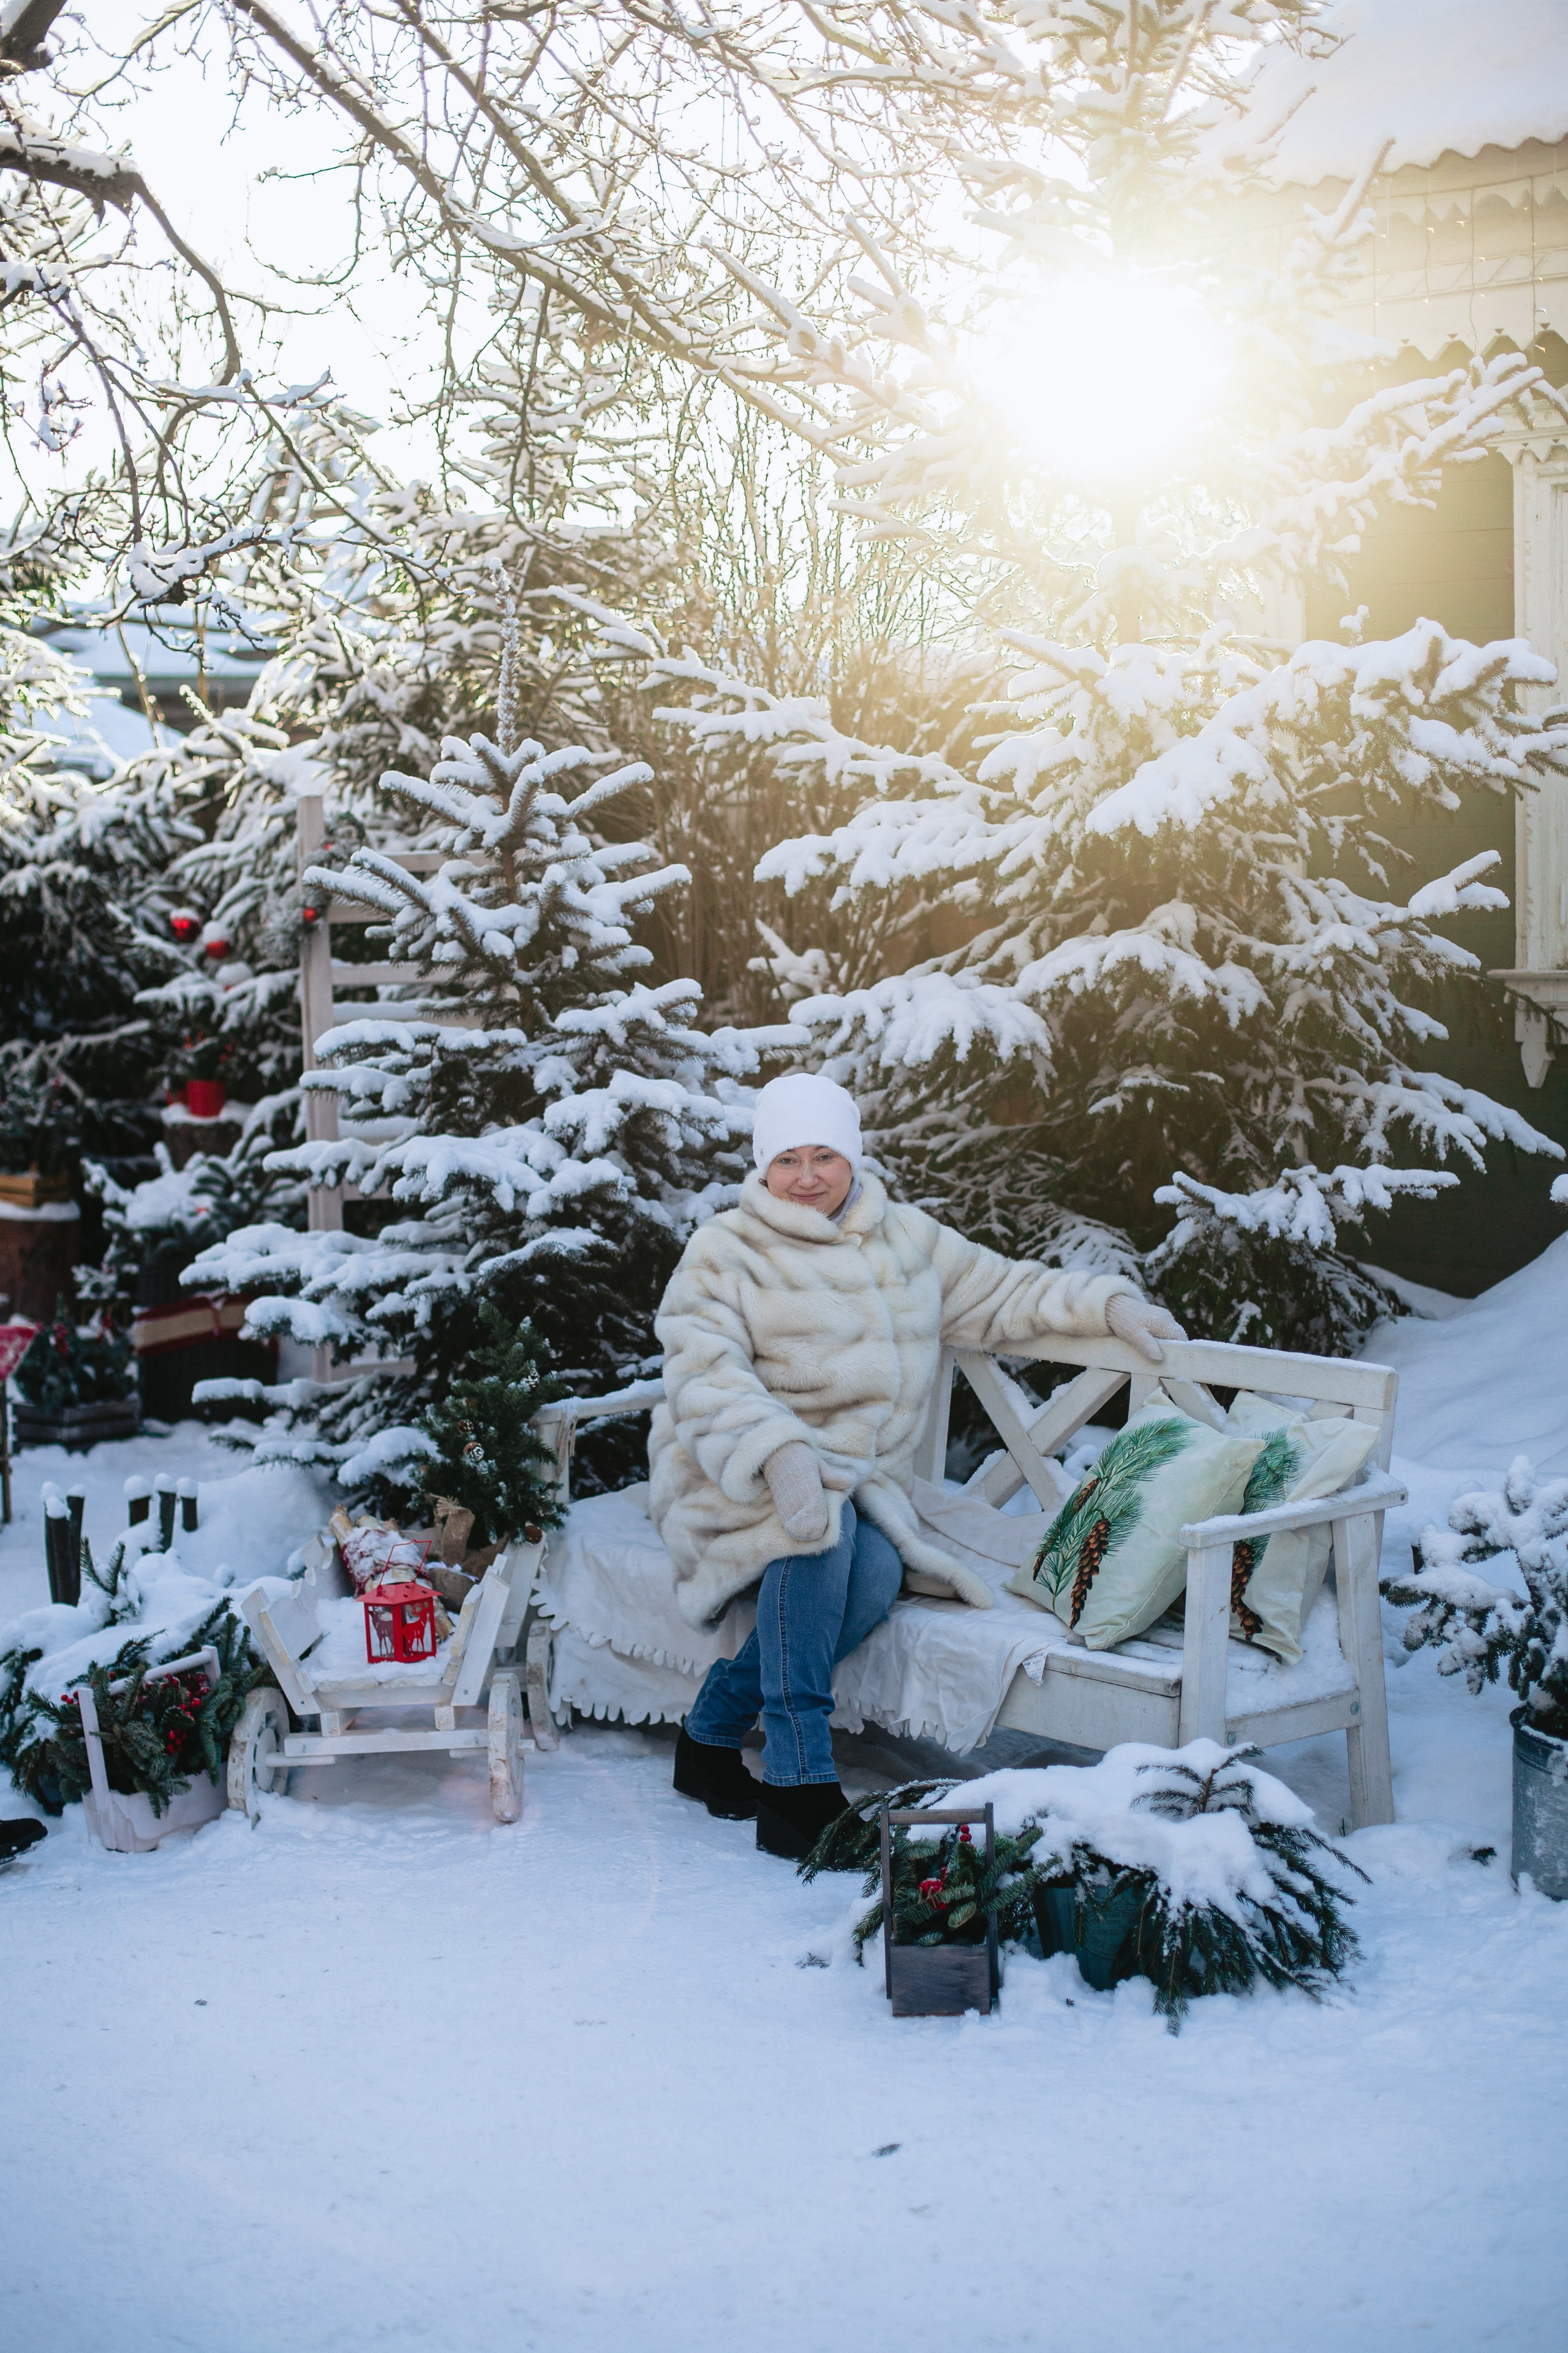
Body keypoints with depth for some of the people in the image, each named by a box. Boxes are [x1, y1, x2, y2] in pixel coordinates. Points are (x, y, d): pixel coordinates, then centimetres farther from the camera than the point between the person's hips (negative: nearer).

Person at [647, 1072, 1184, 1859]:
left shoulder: (908, 1240, 15)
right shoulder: (722, 1251, -1)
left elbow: (996, 1293, 23)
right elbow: (706, 1378, -14)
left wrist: (1104, 1302, 9)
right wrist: (777, 1455, -31)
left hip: (856, 1478, 4)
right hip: (735, 1475, -4)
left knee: (876, 1575, -31)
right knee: (819, 1525, -37)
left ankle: (713, 1734, -17)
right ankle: (798, 1788, -35)